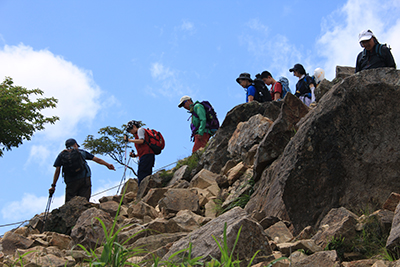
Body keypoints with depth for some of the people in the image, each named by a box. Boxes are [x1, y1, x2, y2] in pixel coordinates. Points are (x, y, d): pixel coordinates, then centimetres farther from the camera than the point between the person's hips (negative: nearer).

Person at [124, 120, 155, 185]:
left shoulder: (140, 129, 7)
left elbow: (141, 141, -12)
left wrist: (129, 140, -4)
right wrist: (135, 155, 20)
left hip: (146, 155, -10)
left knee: (141, 176, -20)